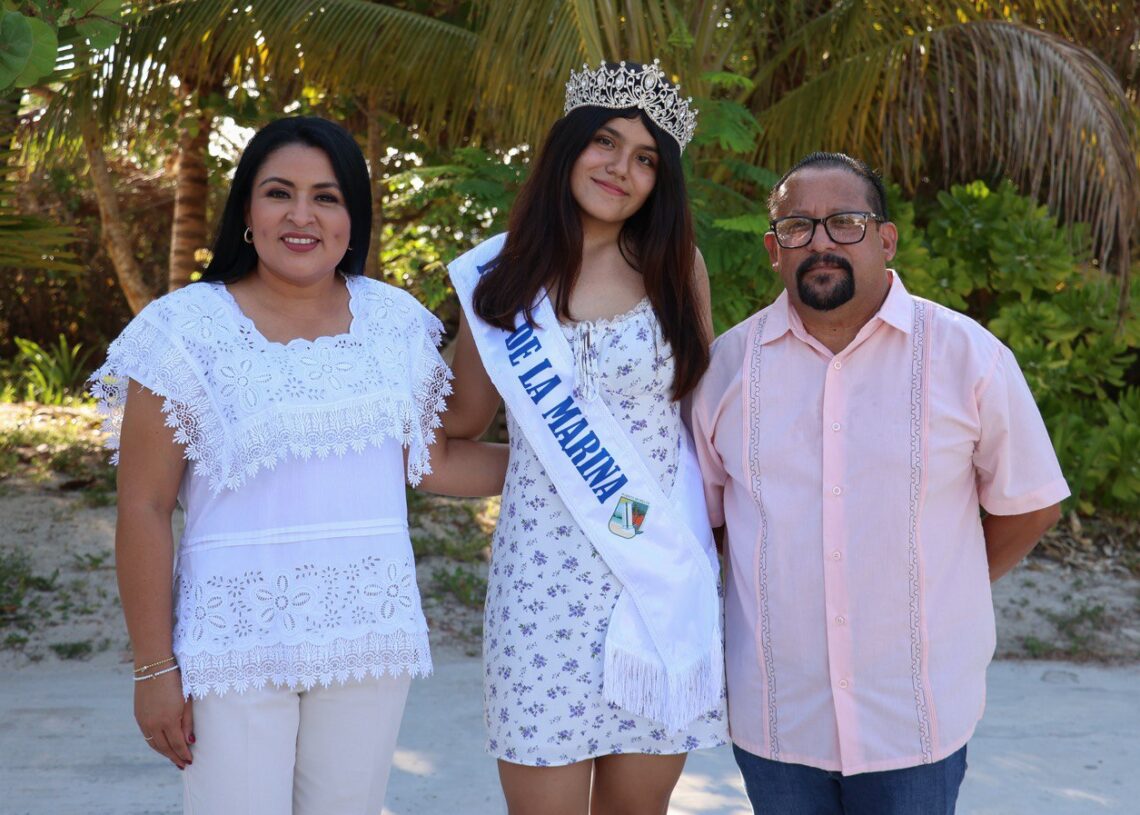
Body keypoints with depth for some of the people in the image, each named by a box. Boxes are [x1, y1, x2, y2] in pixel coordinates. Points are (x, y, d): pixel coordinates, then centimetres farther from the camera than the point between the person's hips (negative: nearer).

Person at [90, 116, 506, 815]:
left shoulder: (396, 320, 6)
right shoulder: (186, 329, -6)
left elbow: (431, 460, 14)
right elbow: (144, 508, -6)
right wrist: (155, 668, -7)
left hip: (372, 638, 4)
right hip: (239, 645, -3)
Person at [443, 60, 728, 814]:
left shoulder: (674, 264, 3)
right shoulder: (502, 274, 4)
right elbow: (463, 417, 12)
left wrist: (727, 534, 4)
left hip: (665, 576, 1)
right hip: (546, 575, 0)